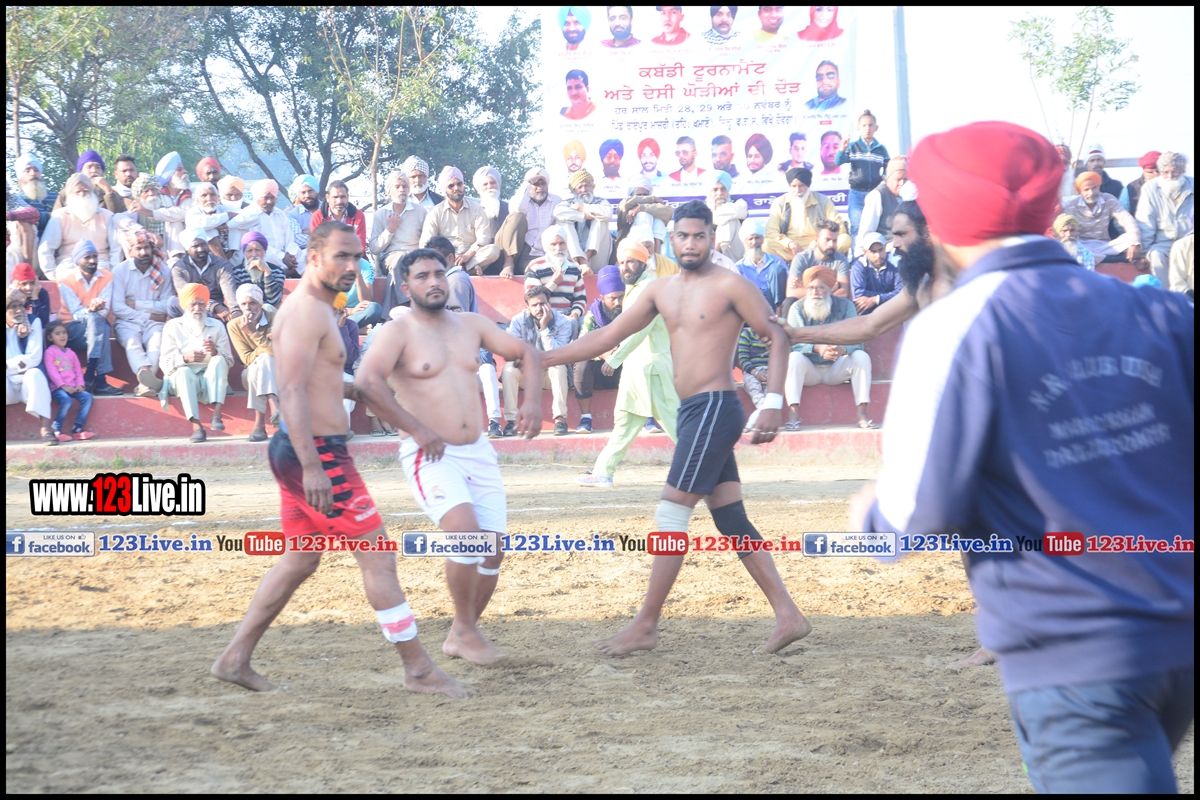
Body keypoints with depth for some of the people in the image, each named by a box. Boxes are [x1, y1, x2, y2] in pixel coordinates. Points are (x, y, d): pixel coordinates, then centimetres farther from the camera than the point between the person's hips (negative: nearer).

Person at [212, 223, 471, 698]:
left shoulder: (313, 309, 17)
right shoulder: (308, 312, -16)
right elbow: (291, 393, -24)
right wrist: (312, 467, -30)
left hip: (306, 452, 11)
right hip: (317, 452, -11)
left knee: (300, 560, 18)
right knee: (377, 557, -6)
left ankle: (235, 658, 21)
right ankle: (418, 671, -1)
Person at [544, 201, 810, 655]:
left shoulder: (729, 286, -6)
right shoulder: (661, 292, 15)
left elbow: (776, 337, -6)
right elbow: (607, 337, 17)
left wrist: (773, 403, -16)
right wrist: (540, 359, 12)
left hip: (715, 408, -8)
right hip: (692, 412, 8)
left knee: (671, 515, -8)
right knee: (731, 522, 7)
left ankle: (645, 626, -3)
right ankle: (788, 616, 10)